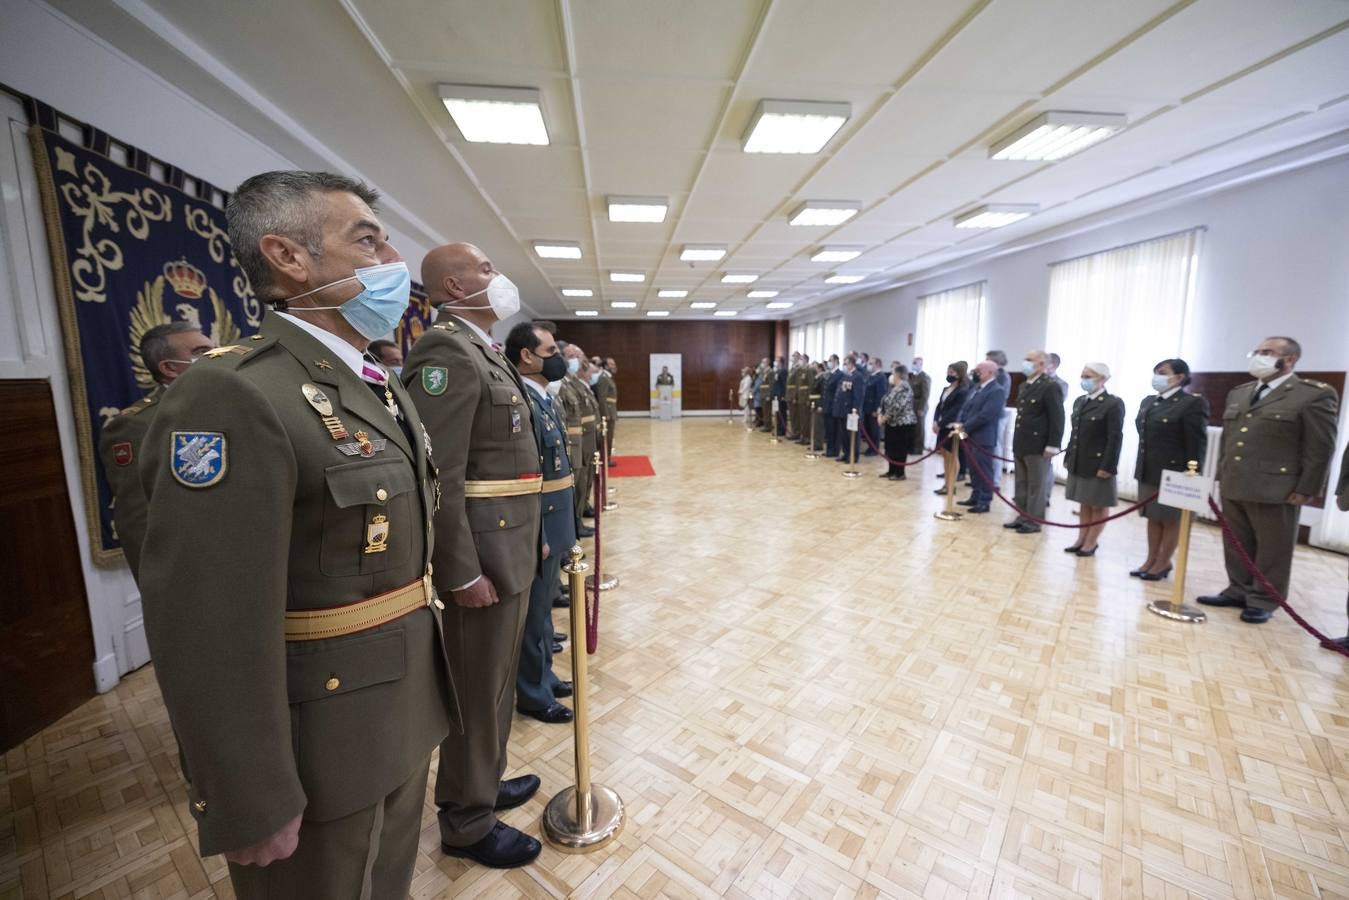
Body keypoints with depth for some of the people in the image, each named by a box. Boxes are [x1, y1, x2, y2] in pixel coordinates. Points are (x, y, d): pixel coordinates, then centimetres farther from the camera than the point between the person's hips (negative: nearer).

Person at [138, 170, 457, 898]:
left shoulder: (386, 392, 6)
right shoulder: (232, 396, -23)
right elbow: (212, 635, -24)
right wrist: (253, 808, -16)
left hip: (404, 713, 8)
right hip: (322, 743, -7)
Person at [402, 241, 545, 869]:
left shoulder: (483, 351, 15)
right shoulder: (446, 350, -16)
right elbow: (439, 477, -23)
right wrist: (463, 571, -22)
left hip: (511, 547, 10)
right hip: (484, 554, -10)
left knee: (497, 678, 23)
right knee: (477, 688, 8)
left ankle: (484, 782, 44)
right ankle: (467, 823, 31)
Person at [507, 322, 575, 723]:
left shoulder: (543, 397, 10)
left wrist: (557, 528, 16)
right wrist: (537, 536, -22)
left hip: (555, 521, 9)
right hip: (540, 525, -9)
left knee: (543, 607, 22)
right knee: (534, 612, 8)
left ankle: (543, 675, 39)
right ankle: (533, 694, 26)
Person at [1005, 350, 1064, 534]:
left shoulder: (1050, 387, -11)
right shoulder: (1023, 386, 15)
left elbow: (1057, 418, -15)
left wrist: (1052, 446, -19)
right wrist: (1016, 441, 15)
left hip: (1037, 445, -8)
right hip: (1020, 444, 8)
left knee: (1035, 485, 2)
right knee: (1021, 484, 13)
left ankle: (1034, 521, 11)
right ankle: (1022, 516, 23)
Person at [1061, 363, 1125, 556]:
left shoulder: (1113, 404, -11)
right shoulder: (1079, 401, 10)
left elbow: (1115, 438, -14)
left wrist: (1107, 466, -18)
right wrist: (1068, 457, 11)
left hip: (1098, 464, -6)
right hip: (1079, 463, 7)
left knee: (1098, 506, 6)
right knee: (1084, 504, 14)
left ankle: (1091, 543, 14)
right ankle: (1081, 540, 22)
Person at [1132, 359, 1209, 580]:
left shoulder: (1193, 403, -10)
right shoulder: (1148, 402, 12)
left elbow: (1197, 442, -13)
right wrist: (1141, 467, 14)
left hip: (1173, 472, -7)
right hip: (1148, 471, 7)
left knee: (1171, 520, 6)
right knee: (1153, 518, 14)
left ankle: (1163, 563, 16)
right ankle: (1151, 560, 24)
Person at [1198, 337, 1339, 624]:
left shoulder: (1315, 395, -4)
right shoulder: (1238, 393, 14)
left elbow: (1320, 448, -7)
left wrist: (1307, 490, -11)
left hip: (1275, 490, -6)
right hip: (1233, 487, 6)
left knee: (1272, 550, 6)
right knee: (1237, 546, 14)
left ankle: (1264, 601, 16)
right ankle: (1239, 591, 25)